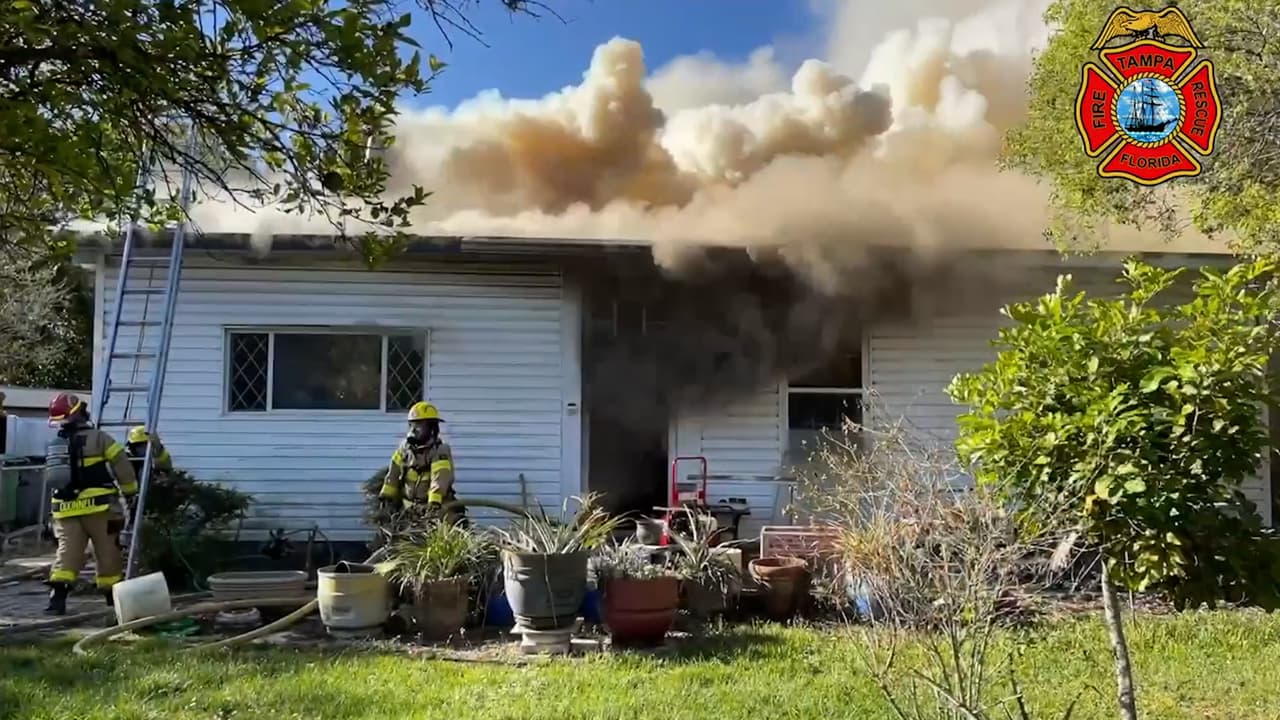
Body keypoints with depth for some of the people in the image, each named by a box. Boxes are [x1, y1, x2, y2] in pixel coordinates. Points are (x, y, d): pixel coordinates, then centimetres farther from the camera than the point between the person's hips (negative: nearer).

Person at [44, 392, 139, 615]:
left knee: (66, 552, 4)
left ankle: (57, 597, -9)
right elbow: (121, 463, -7)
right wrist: (130, 489, 3)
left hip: (67, 509, 4)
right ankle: (114, 595, 14)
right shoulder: (98, 438, -5)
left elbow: (53, 478, 17)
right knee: (108, 552, 6)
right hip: (98, 507, -4)